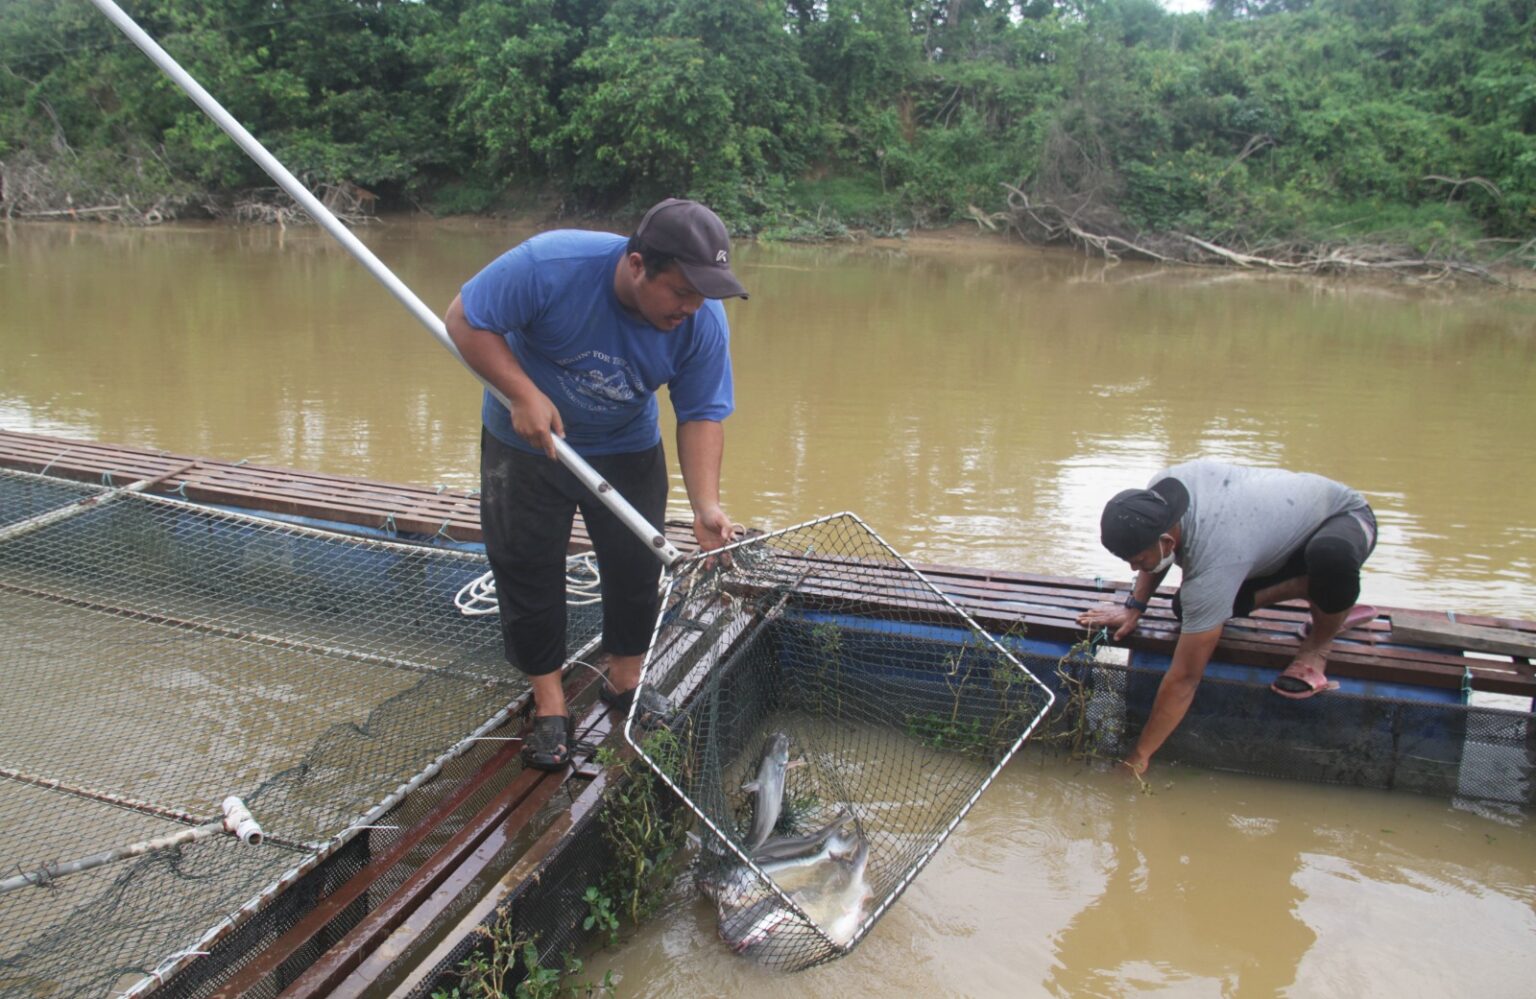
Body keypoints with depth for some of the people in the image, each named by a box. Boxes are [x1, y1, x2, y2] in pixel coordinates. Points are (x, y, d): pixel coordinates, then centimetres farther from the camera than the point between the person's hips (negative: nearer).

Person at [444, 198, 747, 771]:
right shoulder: (550, 265, -34)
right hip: (526, 442, -2)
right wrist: (523, 394, -32)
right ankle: (549, 704, 17)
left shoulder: (704, 321, -23)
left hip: (627, 449, 2)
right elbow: (464, 320, -23)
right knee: (528, 570, 1)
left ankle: (625, 681, 30)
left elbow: (701, 416, -17)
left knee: (637, 566, 7)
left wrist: (705, 506, -29)